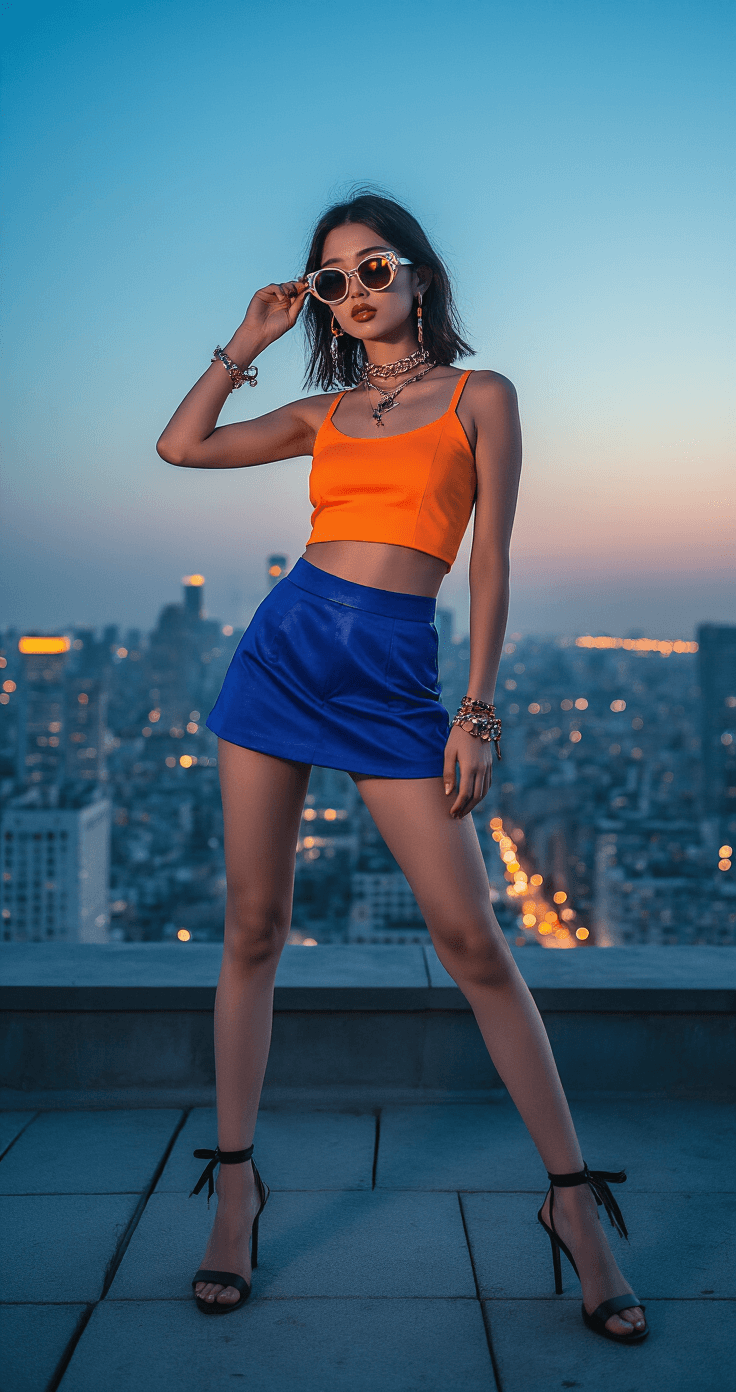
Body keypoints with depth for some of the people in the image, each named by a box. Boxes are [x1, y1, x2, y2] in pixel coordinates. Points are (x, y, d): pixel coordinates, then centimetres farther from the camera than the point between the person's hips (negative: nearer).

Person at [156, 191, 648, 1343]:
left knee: (472, 939, -7)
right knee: (253, 927, 4)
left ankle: (573, 1200, 6)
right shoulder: (324, 413, 17)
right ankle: (236, 1185, 18)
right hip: (281, 650, 4)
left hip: (395, 681, -4)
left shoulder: (480, 398, 6)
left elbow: (491, 566, 0)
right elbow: (181, 446, 17)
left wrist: (478, 711, -7)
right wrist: (247, 342, 17)